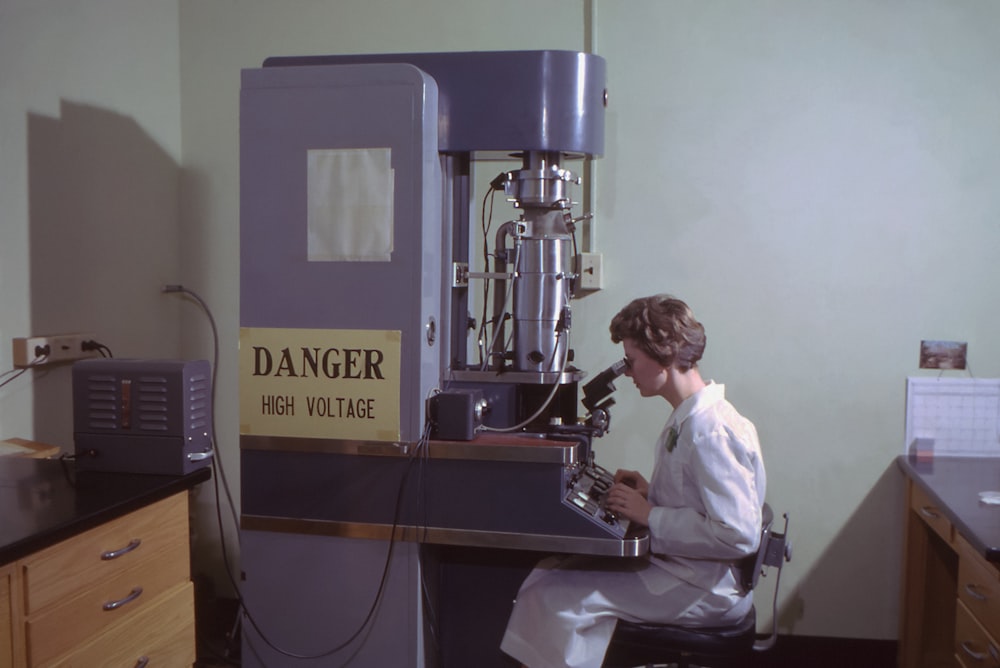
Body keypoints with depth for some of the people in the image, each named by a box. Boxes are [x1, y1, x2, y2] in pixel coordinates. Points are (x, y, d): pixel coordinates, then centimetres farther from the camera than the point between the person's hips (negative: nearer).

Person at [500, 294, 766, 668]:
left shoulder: (711, 431, -22)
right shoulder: (689, 418, 9)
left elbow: (739, 534, -27)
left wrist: (650, 516, -20)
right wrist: (650, 492, 3)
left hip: (705, 593, -9)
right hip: (679, 568, 9)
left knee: (554, 597, -15)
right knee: (551, 571, 5)